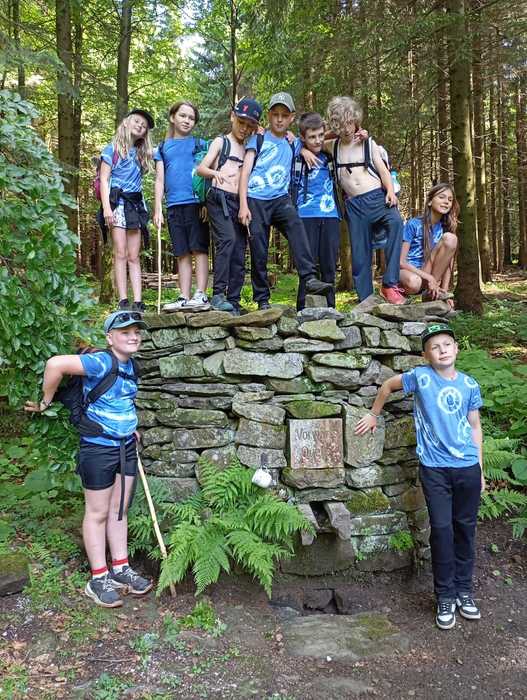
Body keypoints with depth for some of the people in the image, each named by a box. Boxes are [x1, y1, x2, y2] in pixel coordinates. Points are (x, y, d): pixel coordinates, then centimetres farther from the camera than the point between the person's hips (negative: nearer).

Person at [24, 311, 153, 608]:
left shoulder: (129, 364, 5)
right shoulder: (101, 362, -22)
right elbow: (55, 364, -31)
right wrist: (46, 402, -18)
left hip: (126, 447, 8)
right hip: (98, 448, -8)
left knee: (119, 510, 16)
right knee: (98, 513, 6)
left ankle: (121, 569, 30)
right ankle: (99, 579, 20)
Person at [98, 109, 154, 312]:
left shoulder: (141, 154, 22)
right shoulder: (112, 149, 7)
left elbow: (138, 182, 15)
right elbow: (104, 180, -1)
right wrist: (106, 207, -12)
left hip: (136, 204, 4)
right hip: (117, 202, -4)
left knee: (134, 256, -2)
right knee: (120, 254, -10)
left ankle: (138, 302, -8)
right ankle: (123, 301, -12)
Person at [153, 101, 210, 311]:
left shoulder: (200, 144, 11)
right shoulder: (163, 147, 17)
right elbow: (159, 180, 13)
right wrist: (158, 209, 3)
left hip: (196, 203, -3)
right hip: (174, 206, 3)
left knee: (199, 249, -7)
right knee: (182, 253, 4)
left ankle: (200, 295, -8)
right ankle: (184, 298, 4)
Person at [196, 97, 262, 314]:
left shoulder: (249, 148, 24)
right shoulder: (220, 142, 12)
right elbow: (201, 168, 2)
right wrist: (214, 173, -21)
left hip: (239, 203, 5)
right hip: (219, 199, -5)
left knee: (239, 253, -1)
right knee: (227, 239, -26)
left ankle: (233, 302, 2)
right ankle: (218, 294, -27)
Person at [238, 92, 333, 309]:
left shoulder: (291, 145, 19)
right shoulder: (258, 140, 10)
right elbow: (245, 172, 2)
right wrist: (243, 205, -10)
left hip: (280, 199, 2)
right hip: (256, 200, -2)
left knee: (296, 226, -28)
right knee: (259, 252, -5)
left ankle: (310, 279, -37)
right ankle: (262, 300, 3)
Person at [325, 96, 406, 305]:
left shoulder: (368, 143, 10)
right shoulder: (333, 146, 14)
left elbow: (383, 170, 6)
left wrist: (390, 192, -12)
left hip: (376, 197, -2)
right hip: (353, 205, 3)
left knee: (395, 221, -34)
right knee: (359, 256, 0)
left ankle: (390, 284, -35)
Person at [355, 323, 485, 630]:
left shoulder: (469, 384, 4)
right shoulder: (420, 376, -6)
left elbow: (475, 426, 10)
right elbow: (388, 385, 10)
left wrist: (480, 469, 10)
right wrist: (374, 415, 17)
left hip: (467, 467, 3)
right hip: (434, 468, -3)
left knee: (465, 528, 11)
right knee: (442, 529, -3)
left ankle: (464, 590, 27)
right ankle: (445, 596, 13)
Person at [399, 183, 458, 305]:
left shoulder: (445, 227, 2)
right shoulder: (413, 224, -10)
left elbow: (448, 263, -1)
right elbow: (401, 261, -14)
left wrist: (444, 291, -12)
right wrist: (429, 277, -21)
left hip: (430, 272, 5)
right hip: (407, 270, -5)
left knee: (450, 238, -18)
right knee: (414, 283, -43)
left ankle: (430, 293, -15)